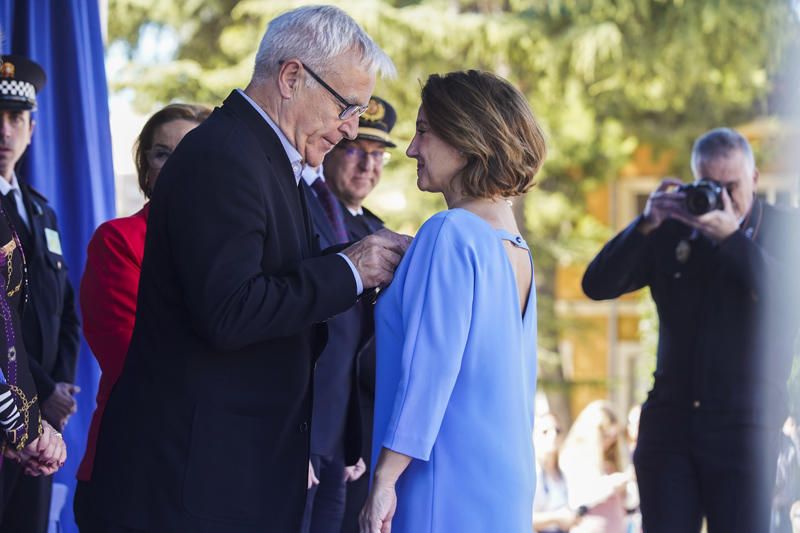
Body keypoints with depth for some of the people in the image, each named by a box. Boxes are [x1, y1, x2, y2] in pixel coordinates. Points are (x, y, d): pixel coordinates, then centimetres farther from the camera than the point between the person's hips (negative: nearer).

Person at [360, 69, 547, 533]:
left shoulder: (451, 233, -13)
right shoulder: (516, 248, 12)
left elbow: (430, 366, -18)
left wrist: (385, 479, -15)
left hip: (451, 486, -8)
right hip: (506, 484, 8)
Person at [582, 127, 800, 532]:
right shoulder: (672, 229, 6)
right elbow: (597, 285, 0)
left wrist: (732, 237, -22)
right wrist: (646, 224, -12)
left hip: (744, 424, -2)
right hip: (670, 420, 2)